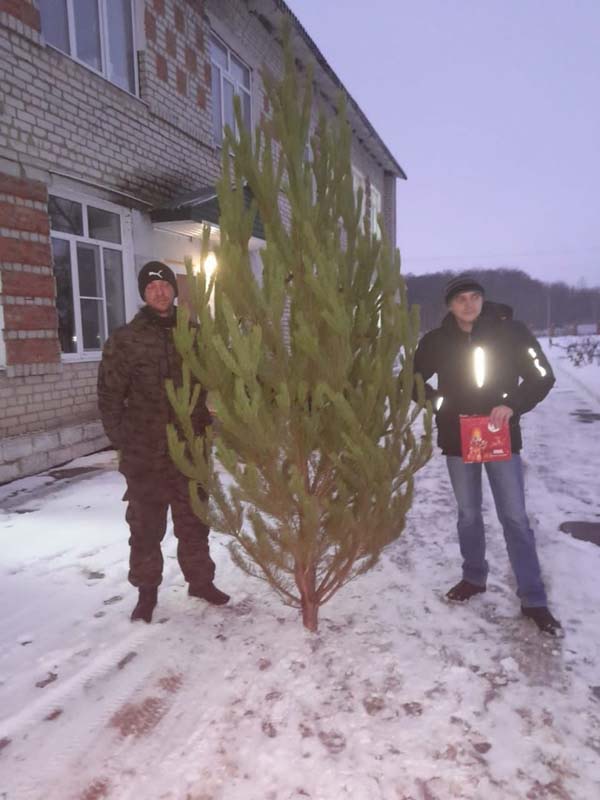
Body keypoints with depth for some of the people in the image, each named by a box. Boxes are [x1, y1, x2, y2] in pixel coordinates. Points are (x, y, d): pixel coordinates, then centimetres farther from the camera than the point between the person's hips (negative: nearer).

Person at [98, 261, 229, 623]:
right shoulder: (125, 340, -3)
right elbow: (109, 396, -2)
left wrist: (205, 425, 3)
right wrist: (122, 440, -6)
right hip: (145, 455, -2)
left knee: (194, 521, 15)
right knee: (146, 526, 9)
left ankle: (200, 579, 32)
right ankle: (147, 591, 26)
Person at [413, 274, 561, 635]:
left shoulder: (511, 331, -9)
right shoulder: (436, 341, -3)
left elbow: (543, 376, -6)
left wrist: (513, 405, -21)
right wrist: (437, 401, -8)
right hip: (457, 439, 2)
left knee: (515, 518, 1)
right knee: (468, 514, 14)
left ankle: (534, 600, 12)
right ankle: (474, 578, 33)